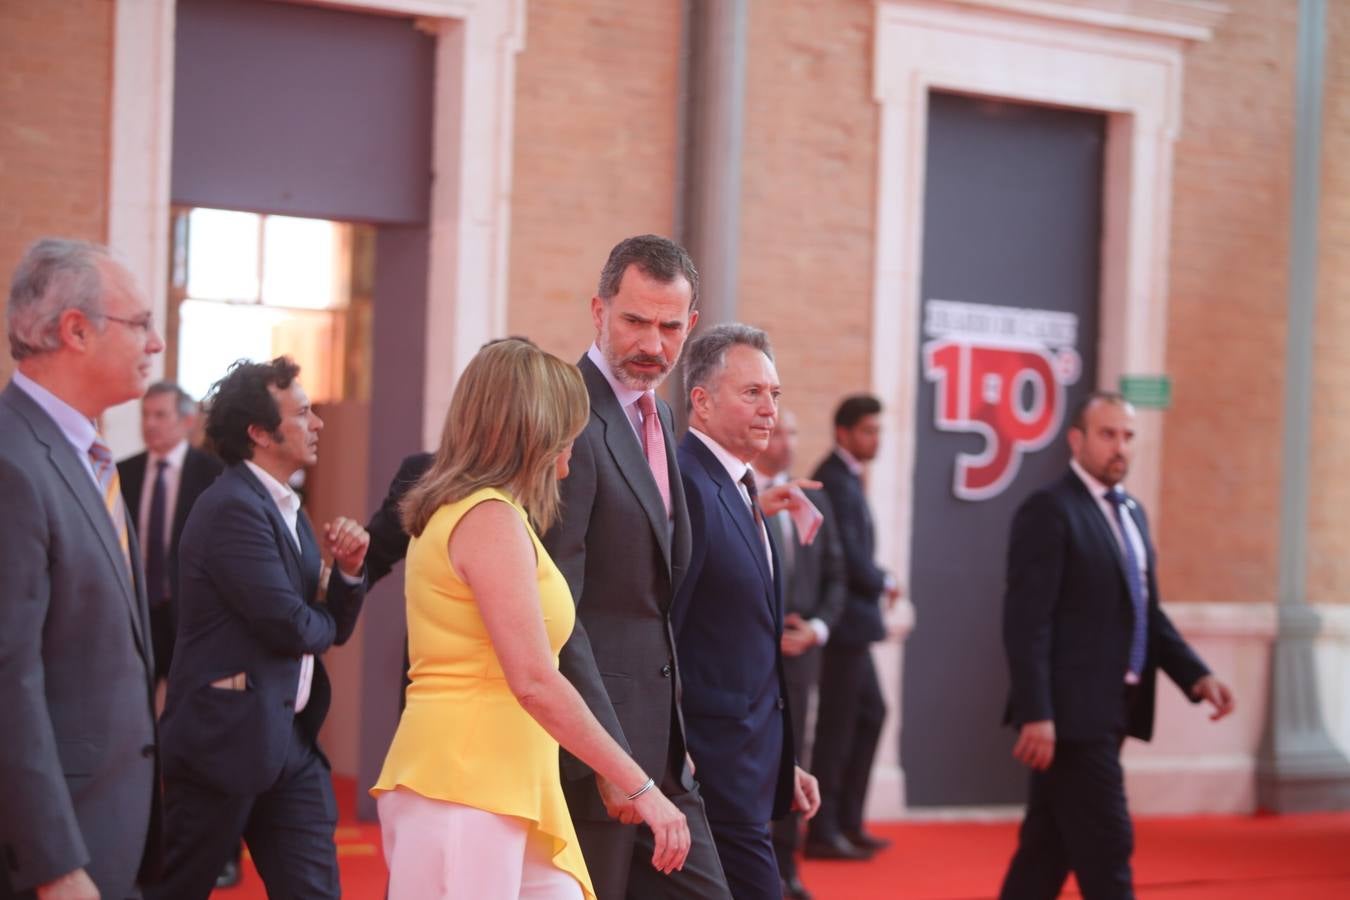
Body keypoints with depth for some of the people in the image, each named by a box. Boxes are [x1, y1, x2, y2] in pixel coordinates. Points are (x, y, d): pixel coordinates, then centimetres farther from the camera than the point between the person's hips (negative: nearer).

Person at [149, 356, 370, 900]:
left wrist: (349, 569, -4)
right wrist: (324, 624, 1)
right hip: (226, 740, -9)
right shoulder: (234, 507, -16)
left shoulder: (287, 510, 14)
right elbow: (289, 627, -22)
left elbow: (334, 627, 15)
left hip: (291, 741, 9)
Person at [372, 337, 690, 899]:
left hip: (502, 790, 10)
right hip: (462, 788, -10)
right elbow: (535, 682, -20)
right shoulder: (492, 519, -13)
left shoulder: (453, 512, 16)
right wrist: (641, 788, -17)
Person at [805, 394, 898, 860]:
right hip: (845, 619, -10)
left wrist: (876, 581, 0)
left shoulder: (846, 477, 15)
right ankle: (823, 831, 4)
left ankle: (847, 821, 22)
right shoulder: (835, 480, -17)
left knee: (870, 713, 15)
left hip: (853, 622, 10)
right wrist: (884, 583, -6)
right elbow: (847, 556, -22)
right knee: (838, 722, -3)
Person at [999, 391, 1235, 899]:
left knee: (1049, 848, 13)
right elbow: (1027, 622, -16)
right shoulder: (1049, 511, -11)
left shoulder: (1131, 512, 17)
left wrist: (1196, 676, 4)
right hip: (1071, 712, -8)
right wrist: (1036, 715, -22)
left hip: (1108, 710, 8)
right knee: (1107, 849, -5)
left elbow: (1147, 613, 19)